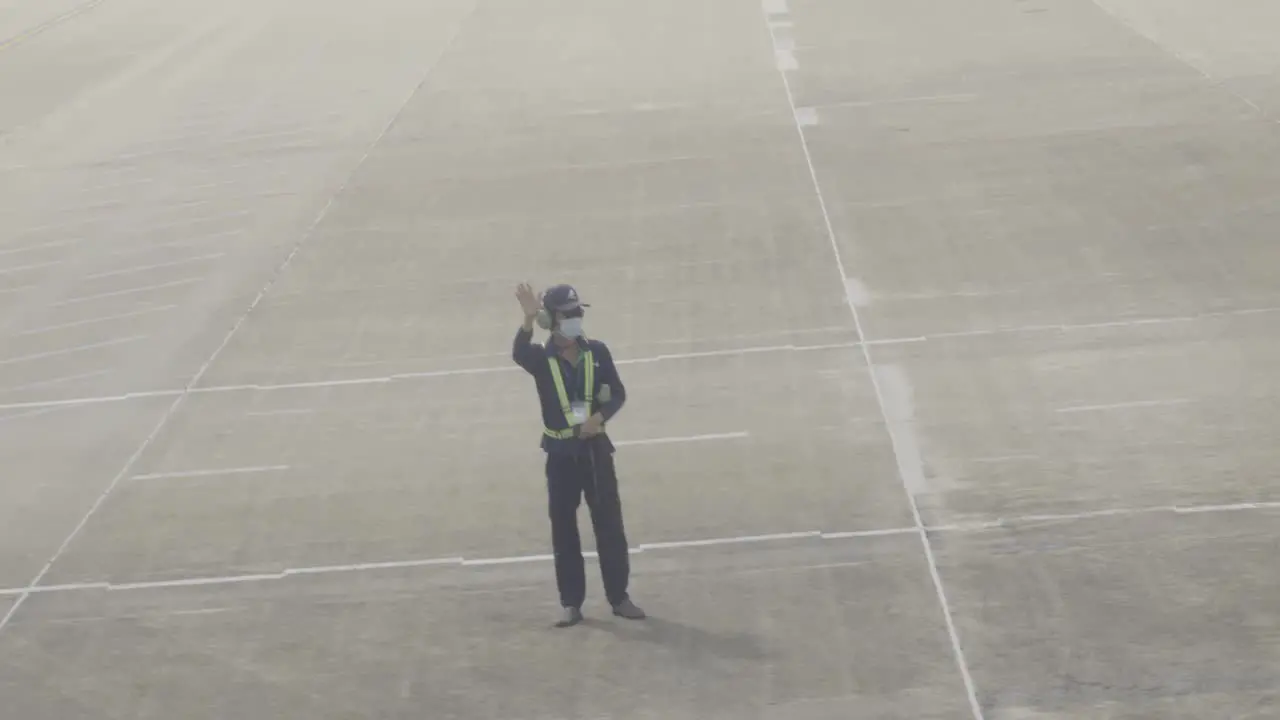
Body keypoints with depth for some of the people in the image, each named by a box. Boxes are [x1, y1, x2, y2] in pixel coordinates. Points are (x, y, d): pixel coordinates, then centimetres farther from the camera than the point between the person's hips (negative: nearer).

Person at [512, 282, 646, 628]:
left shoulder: (596, 351, 1)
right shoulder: (542, 358, -5)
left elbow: (618, 393, 4)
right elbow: (519, 354, -28)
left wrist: (600, 417, -16)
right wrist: (528, 320, -45)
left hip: (595, 446, 1)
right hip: (561, 452, -1)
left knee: (609, 522, 2)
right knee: (563, 528, 3)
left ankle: (619, 597, 11)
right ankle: (571, 603, 11)